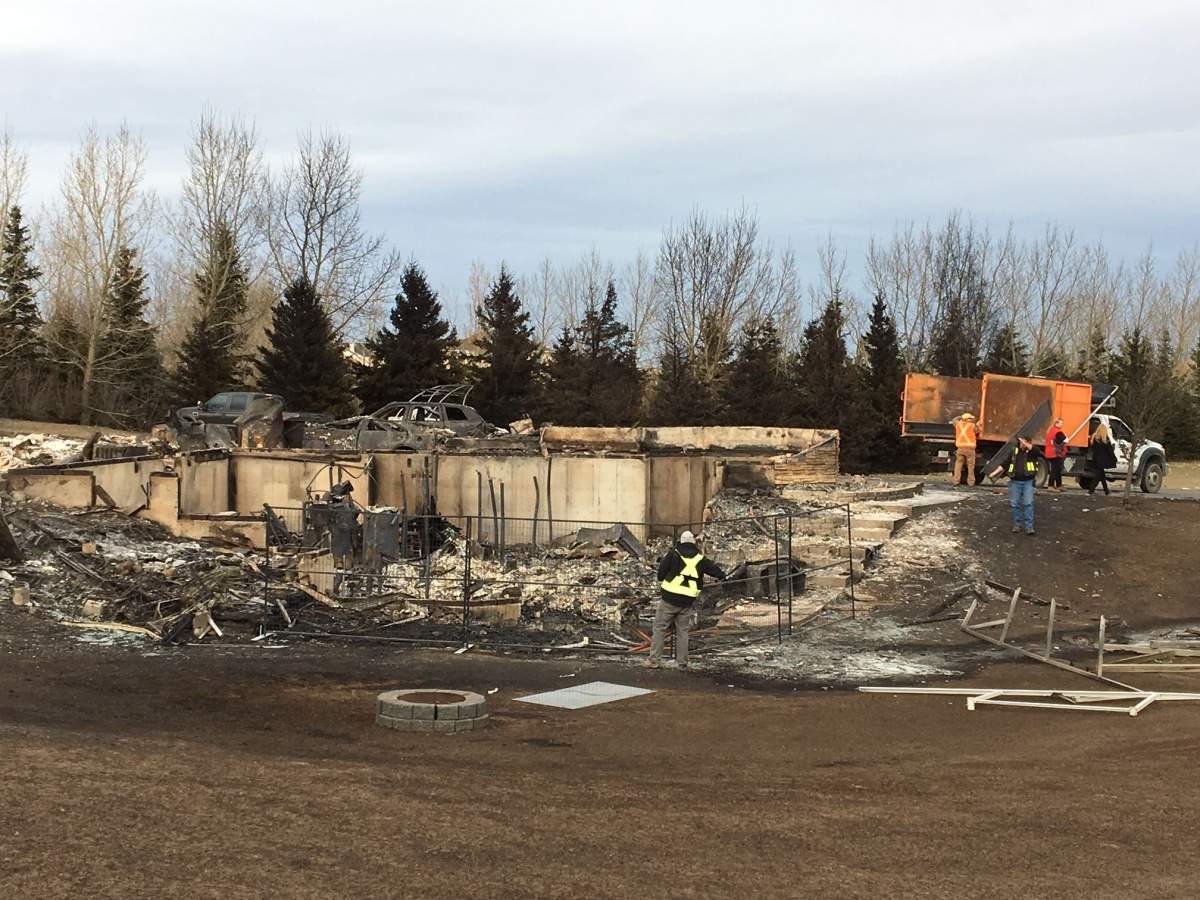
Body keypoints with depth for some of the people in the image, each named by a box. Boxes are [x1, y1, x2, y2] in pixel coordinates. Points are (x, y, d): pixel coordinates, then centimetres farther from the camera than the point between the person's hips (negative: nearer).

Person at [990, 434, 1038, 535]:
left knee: (1028, 503, -8)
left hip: (1028, 482, -3)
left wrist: (1023, 441, -30)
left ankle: (1029, 526, -6)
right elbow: (1004, 464, 11)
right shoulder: (1014, 451, 9)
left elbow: (1032, 448, -26)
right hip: (1015, 482, 3)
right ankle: (1016, 525, 16)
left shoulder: (1031, 452, 0)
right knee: (1015, 504, 6)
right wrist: (994, 473, 5)